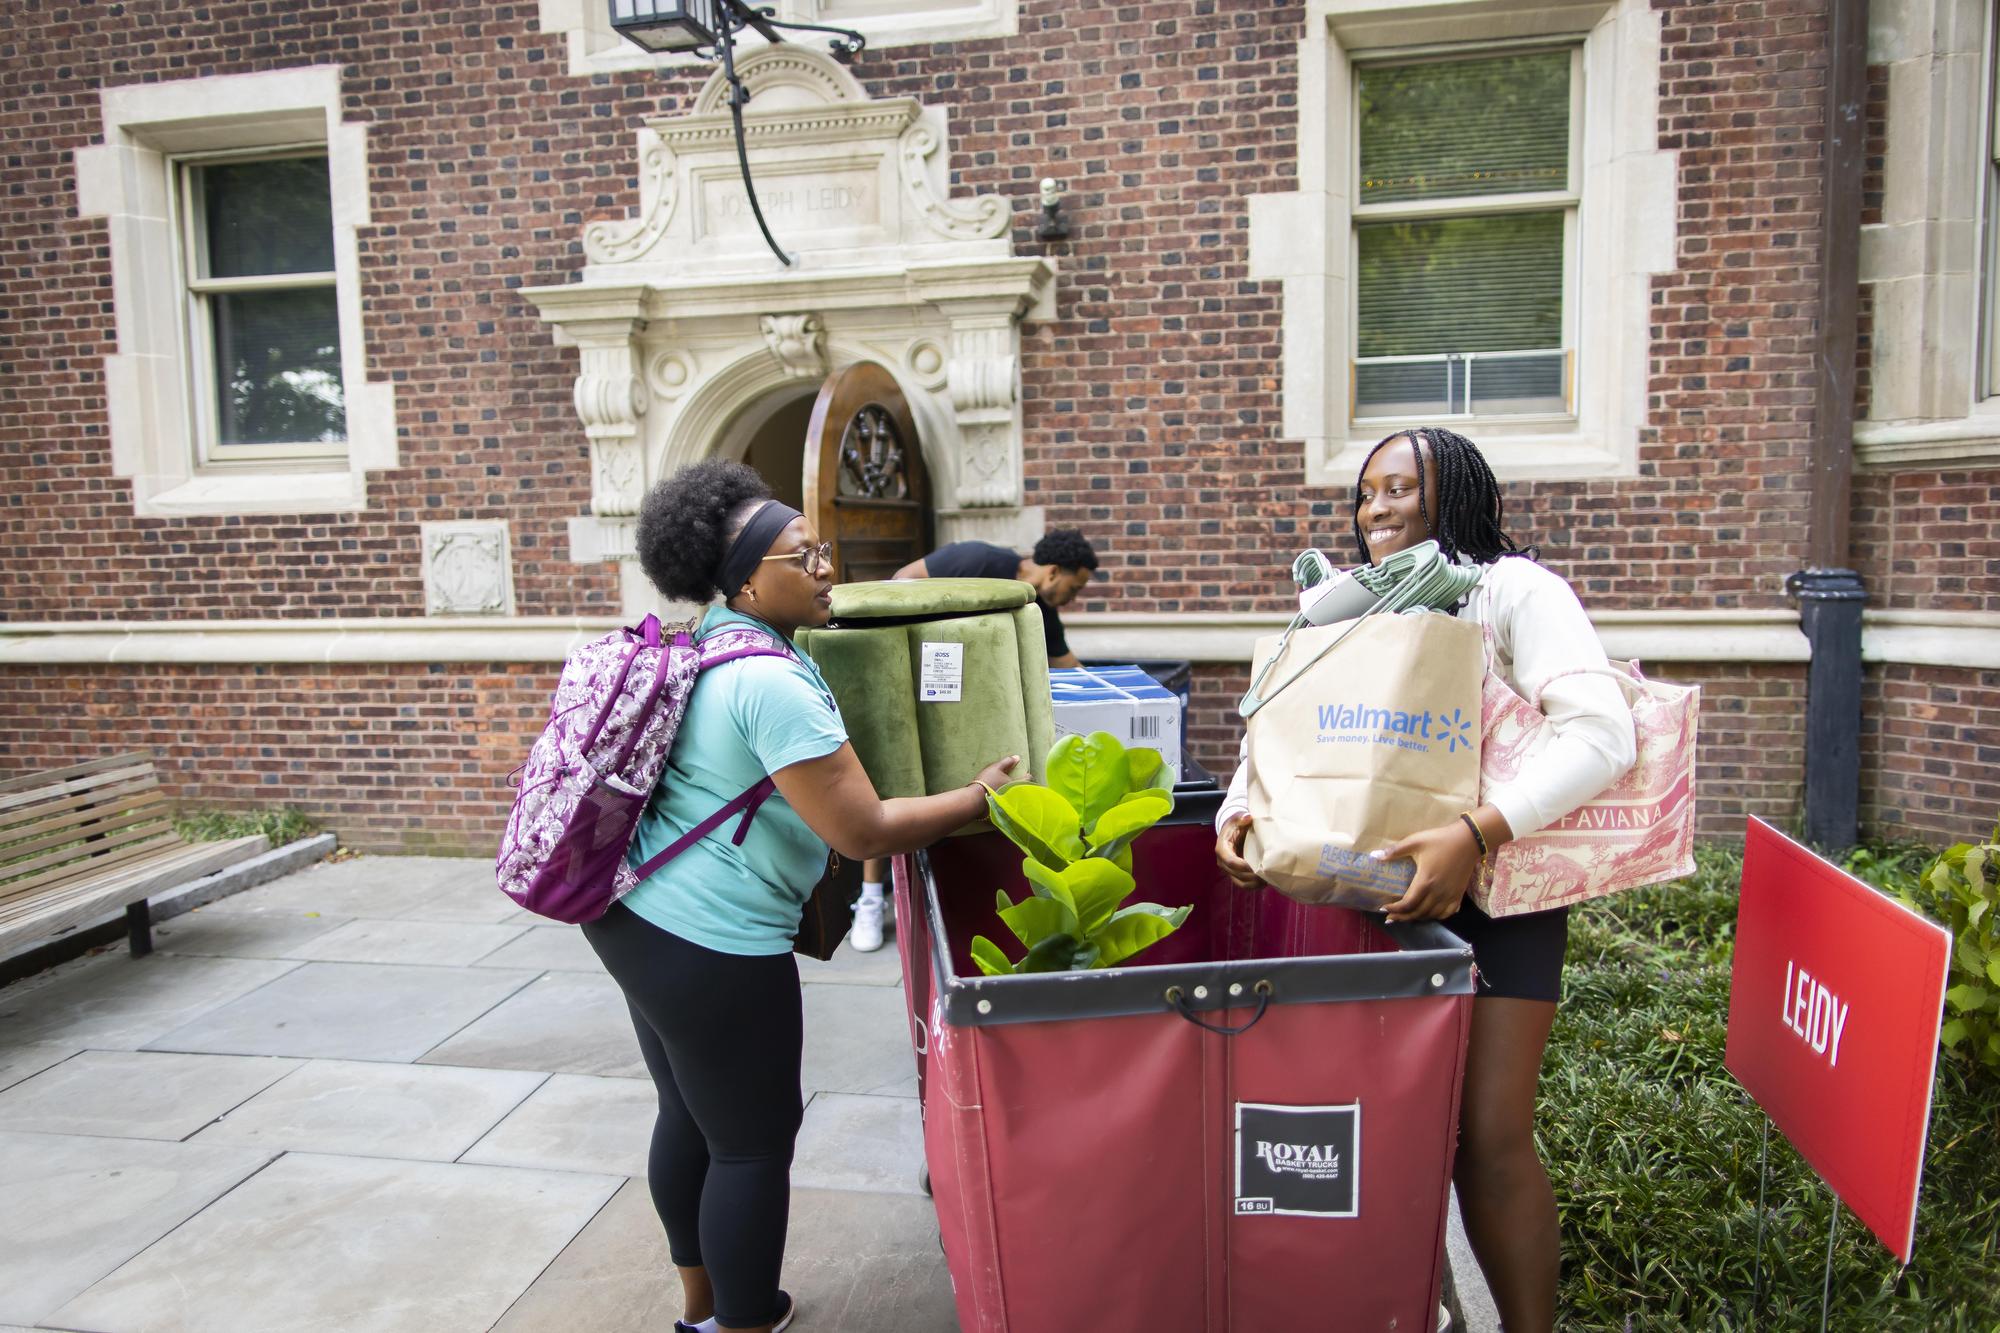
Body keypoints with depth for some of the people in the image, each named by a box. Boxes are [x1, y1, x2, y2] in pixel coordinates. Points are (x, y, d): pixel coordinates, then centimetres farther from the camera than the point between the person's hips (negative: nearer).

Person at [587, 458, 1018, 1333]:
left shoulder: (713, 642, 6)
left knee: (689, 1118, 23)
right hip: (711, 947, -10)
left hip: (639, 917, 10)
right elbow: (865, 833, -23)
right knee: (752, 1142, 6)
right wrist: (978, 799, -8)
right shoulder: (772, 684, -24)